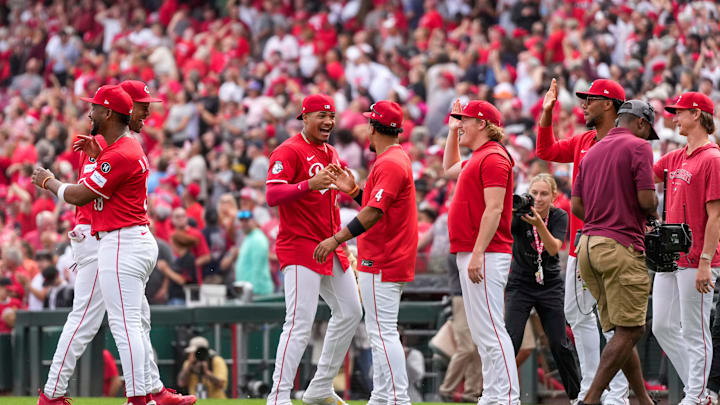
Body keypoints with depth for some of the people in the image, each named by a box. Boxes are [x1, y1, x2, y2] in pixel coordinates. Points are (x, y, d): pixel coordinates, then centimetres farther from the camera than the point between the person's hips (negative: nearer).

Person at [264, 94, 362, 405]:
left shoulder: (330, 154, 17)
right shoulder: (289, 151, -11)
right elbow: (272, 195, -24)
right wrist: (310, 185, -37)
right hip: (300, 248, -9)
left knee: (350, 312, 14)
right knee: (300, 323, -15)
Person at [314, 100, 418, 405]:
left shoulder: (389, 164, -17)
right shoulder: (397, 159, 17)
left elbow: (375, 212, -26)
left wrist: (338, 238, -29)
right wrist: (353, 191, 13)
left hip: (381, 264, -11)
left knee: (383, 333, -12)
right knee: (379, 331, 16)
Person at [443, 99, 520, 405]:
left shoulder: (493, 157, -12)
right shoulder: (477, 159, 19)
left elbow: (494, 210, -21)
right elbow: (449, 169, 43)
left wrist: (477, 254, -26)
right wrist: (452, 130, 33)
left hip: (486, 255, -11)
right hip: (469, 255, 11)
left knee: (490, 330, -14)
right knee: (481, 333, 12)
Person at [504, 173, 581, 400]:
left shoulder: (559, 217, -7)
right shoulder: (519, 215, -13)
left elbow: (554, 249, -22)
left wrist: (538, 224, -38)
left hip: (550, 286, 2)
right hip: (520, 285, -2)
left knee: (560, 344, 1)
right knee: (510, 341, -15)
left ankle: (576, 394, 17)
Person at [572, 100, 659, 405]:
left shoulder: (591, 153, 18)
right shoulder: (638, 147, -4)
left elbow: (577, 206, 15)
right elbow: (647, 199, -12)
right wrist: (653, 210, 10)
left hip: (587, 247, 8)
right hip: (622, 247, -8)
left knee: (623, 331, 11)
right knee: (629, 331, -6)